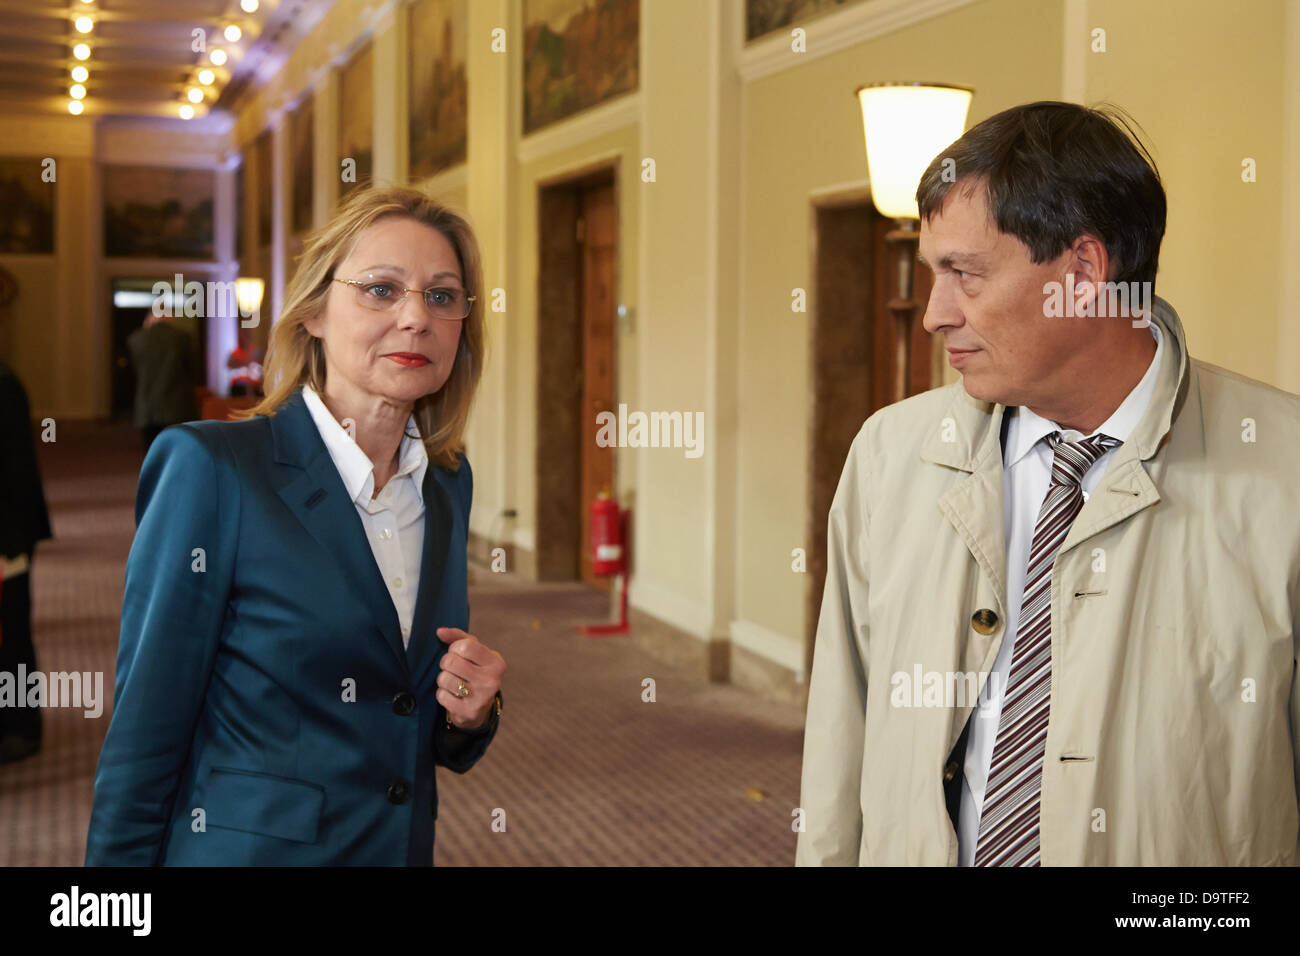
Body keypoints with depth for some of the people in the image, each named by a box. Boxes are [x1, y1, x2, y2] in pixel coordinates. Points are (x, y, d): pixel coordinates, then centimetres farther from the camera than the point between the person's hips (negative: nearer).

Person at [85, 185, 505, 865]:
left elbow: (420, 731, 10)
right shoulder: (210, 468, -16)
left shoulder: (448, 483, 1)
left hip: (405, 844, 5)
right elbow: (144, 733, -14)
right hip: (247, 847, -5)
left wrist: (469, 712, -9)